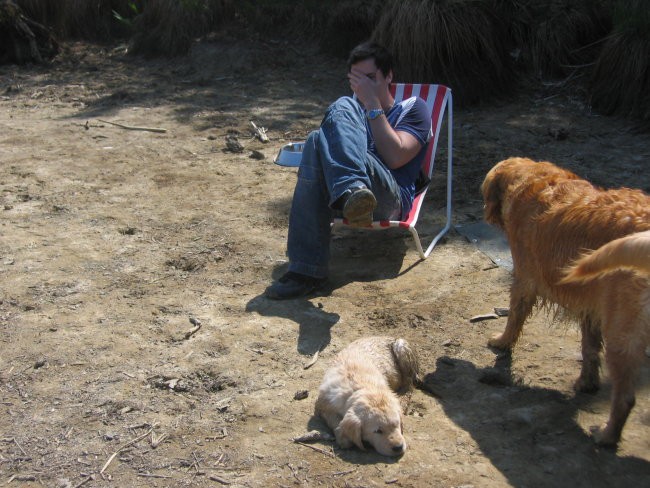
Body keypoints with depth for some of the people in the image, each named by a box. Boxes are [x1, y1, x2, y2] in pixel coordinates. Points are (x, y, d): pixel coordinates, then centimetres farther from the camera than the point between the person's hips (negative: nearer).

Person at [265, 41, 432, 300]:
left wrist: (372, 104, -3)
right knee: (318, 141, -28)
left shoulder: (413, 108, 16)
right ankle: (306, 269, -39)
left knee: (341, 109, -21)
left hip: (390, 199, -4)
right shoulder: (354, 108, 32)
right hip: (342, 196, 4)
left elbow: (395, 157, -4)